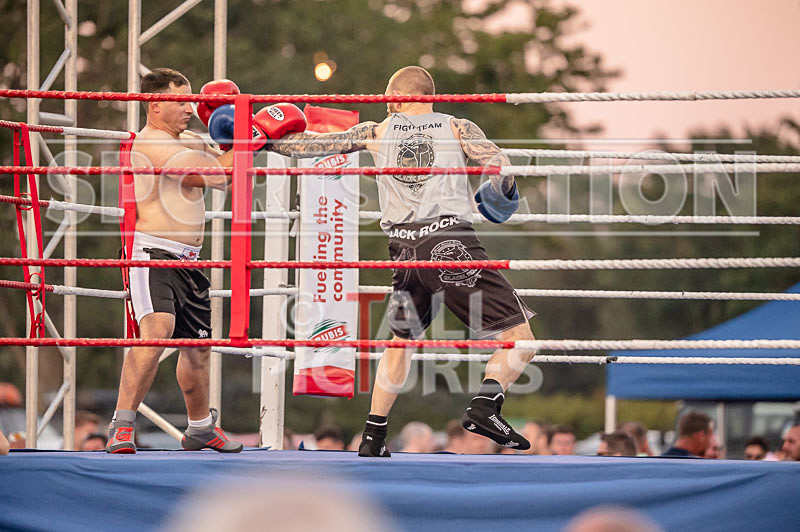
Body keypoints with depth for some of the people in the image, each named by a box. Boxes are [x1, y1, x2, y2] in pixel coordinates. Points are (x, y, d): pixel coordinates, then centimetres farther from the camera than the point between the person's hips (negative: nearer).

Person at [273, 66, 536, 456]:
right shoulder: (458, 128, 11)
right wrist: (502, 192, 19)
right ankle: (484, 405, -24)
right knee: (519, 339, -1)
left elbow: (313, 145, 18)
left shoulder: (376, 132, 16)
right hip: (452, 242, -4)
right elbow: (498, 164, -3)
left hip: (404, 251, 4)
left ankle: (374, 435, 24)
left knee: (400, 340, 26)